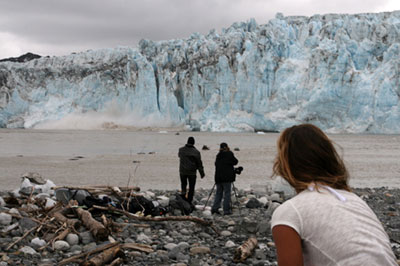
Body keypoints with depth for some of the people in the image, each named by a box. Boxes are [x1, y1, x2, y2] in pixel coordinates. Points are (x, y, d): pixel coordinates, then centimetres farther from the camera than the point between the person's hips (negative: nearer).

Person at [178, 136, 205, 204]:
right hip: (192, 172, -2)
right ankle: (189, 202, 5)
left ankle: (183, 193, 0)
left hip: (182, 171, 2)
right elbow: (199, 164, -5)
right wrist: (202, 173, 4)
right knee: (191, 187, 7)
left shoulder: (181, 150, -3)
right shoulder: (196, 152, -11)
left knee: (183, 184, 24)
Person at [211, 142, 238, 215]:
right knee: (227, 193, 0)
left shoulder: (218, 155, 11)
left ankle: (215, 208, 3)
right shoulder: (229, 154, -6)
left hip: (218, 177, 5)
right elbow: (235, 162, 0)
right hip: (227, 177, -5)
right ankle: (226, 210, -1)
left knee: (218, 193, 13)